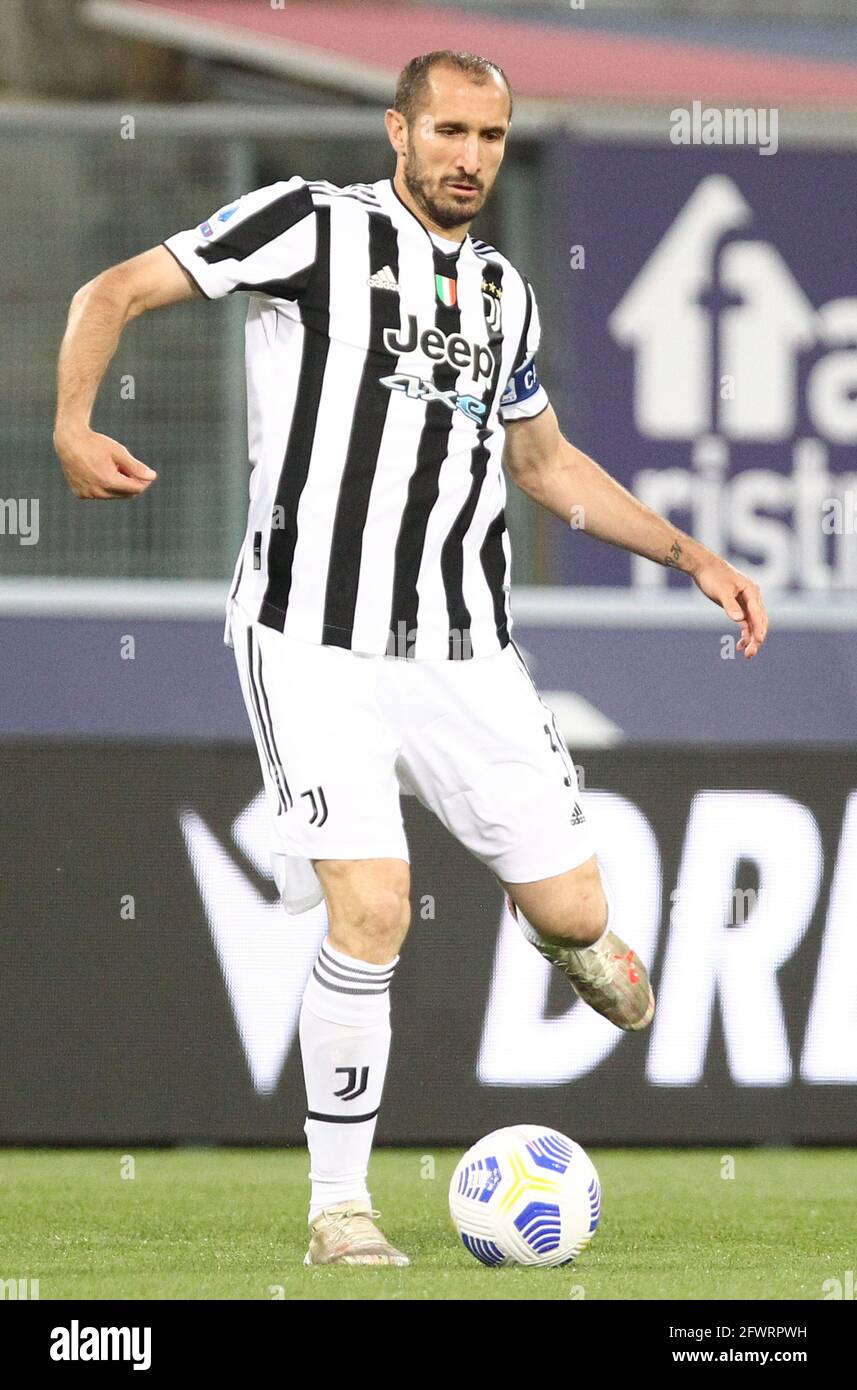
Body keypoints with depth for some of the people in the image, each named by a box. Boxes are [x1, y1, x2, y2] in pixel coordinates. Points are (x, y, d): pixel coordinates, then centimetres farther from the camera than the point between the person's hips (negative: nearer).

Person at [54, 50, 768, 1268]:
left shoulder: (504, 292, 15)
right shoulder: (314, 228, -2)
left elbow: (544, 461, 29)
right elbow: (115, 293, -4)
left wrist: (697, 558, 25)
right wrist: (75, 428, -21)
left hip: (464, 650, 5)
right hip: (317, 649, -5)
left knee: (576, 916, 1)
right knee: (371, 914, -18)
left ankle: (559, 920, 42)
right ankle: (339, 1209, -3)